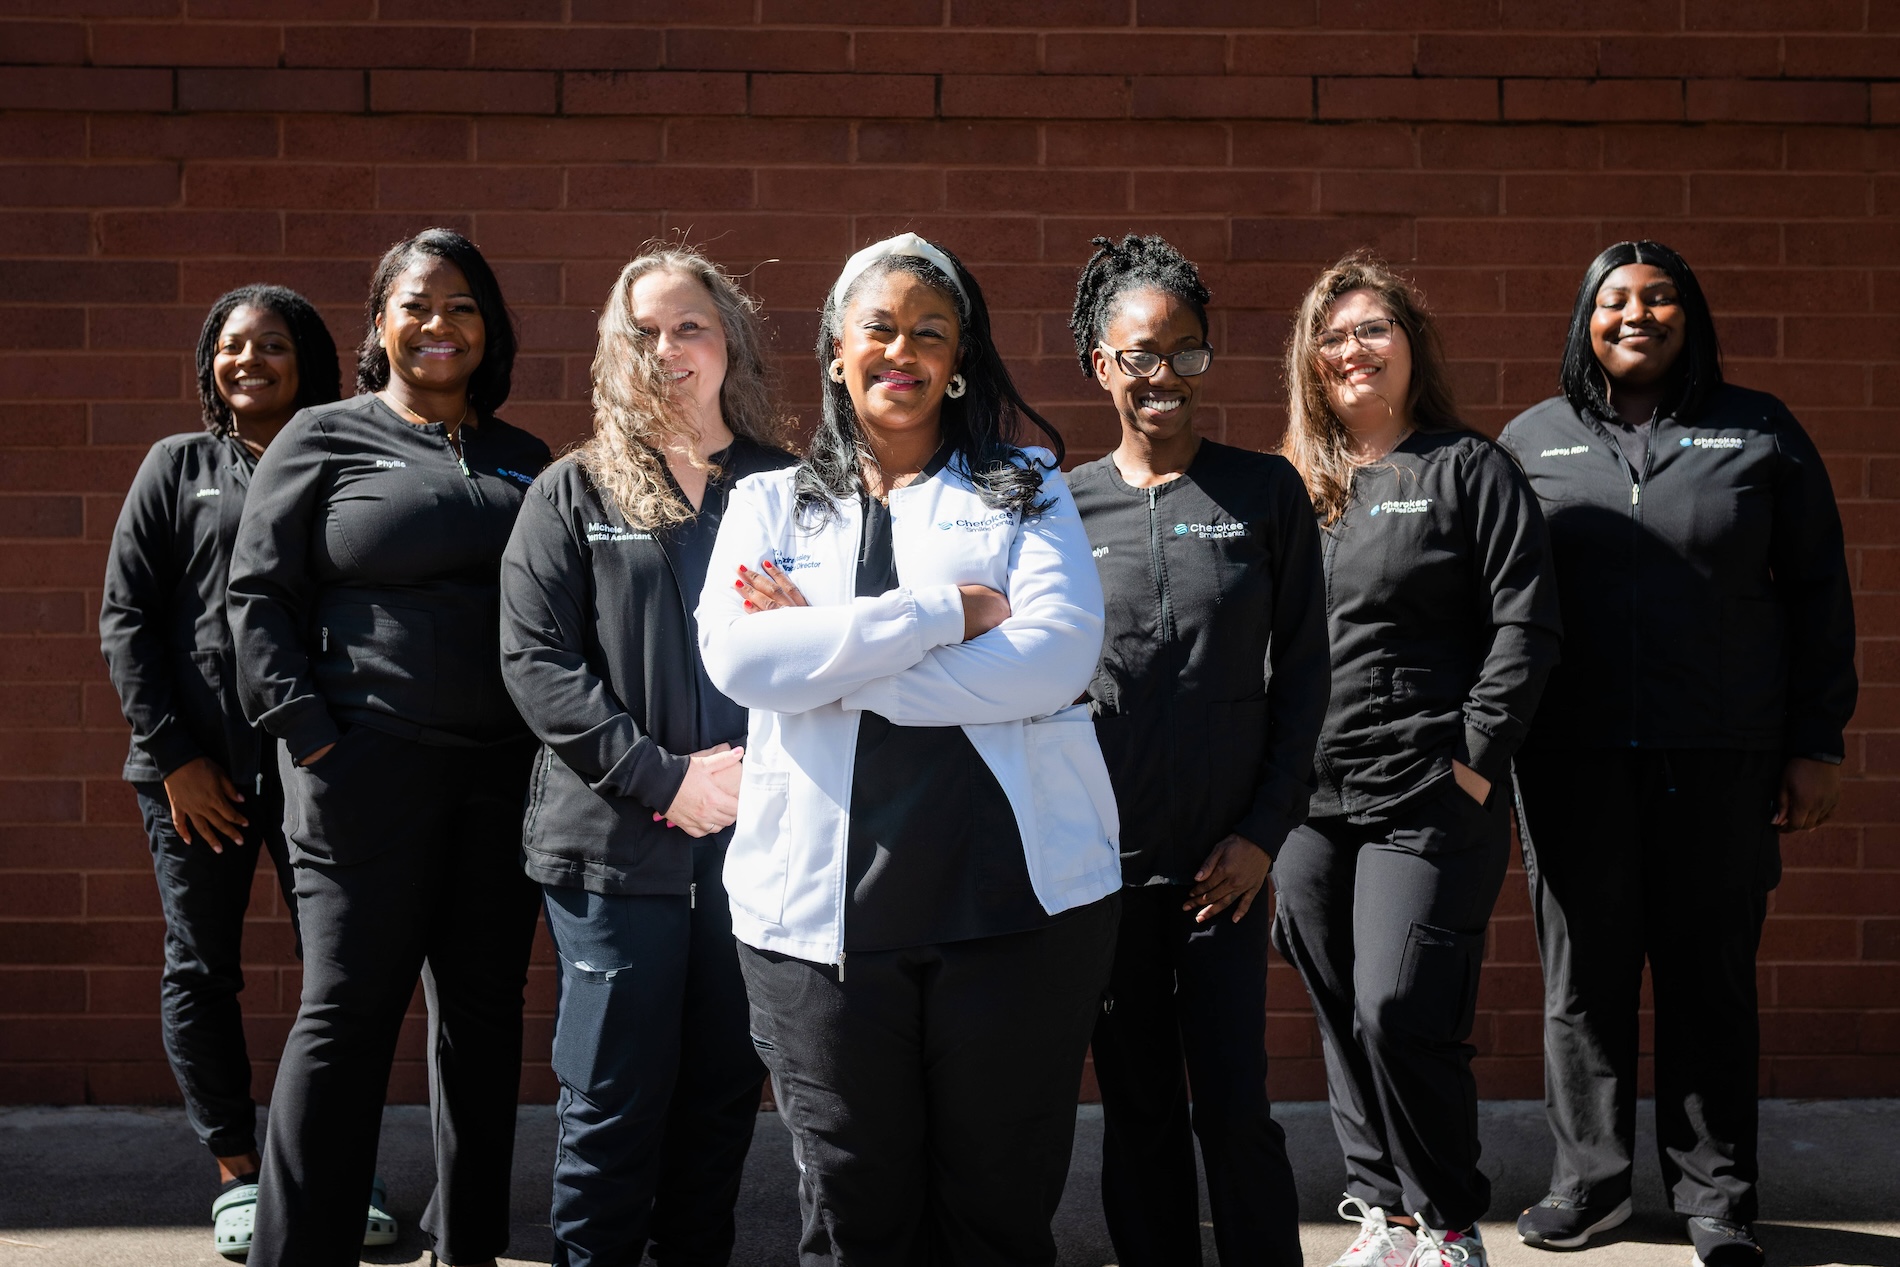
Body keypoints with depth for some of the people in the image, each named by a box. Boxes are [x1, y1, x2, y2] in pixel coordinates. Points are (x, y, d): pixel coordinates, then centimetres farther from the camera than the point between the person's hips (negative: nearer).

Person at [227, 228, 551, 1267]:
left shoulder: (523, 462, 14)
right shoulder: (324, 439, 2)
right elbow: (258, 595, -2)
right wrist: (309, 736, -9)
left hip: (504, 773, 4)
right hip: (367, 767, -4)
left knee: (483, 1009, 10)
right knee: (347, 1013, -3)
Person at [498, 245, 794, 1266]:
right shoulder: (573, 493, 4)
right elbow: (535, 660, -5)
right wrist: (664, 778, -14)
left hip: (753, 837, 2)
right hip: (615, 846, -2)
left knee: (725, 1089, 11)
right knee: (614, 1103, 3)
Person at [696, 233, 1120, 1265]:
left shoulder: (1025, 487, 11)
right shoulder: (770, 504, 13)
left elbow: (1058, 654, -7)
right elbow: (738, 658, -6)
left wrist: (831, 651, -8)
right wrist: (945, 611, -10)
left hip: (1020, 894, 0)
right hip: (824, 901, 1)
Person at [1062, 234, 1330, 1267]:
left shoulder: (1266, 492, 3)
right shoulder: (1062, 507, 4)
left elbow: (1301, 670, 4)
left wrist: (1264, 830, -3)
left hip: (1224, 860, -1)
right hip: (1103, 860, 1)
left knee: (1234, 1106, -1)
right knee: (1137, 1107, 9)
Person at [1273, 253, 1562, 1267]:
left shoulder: (1469, 469, 0)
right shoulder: (1296, 488, 13)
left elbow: (1526, 621, -5)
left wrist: (1476, 755, -11)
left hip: (1429, 801, -5)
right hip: (1308, 805, 5)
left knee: (1398, 1013, -9)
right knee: (1341, 1020, 9)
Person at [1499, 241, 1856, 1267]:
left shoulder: (1758, 433, 8)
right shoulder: (1531, 440, 11)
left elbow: (1817, 591, 8)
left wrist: (1817, 742, 3)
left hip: (1721, 757, -1)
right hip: (1573, 758, 1)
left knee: (1712, 977, 5)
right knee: (1583, 972, 5)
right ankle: (1589, 1180, 20)